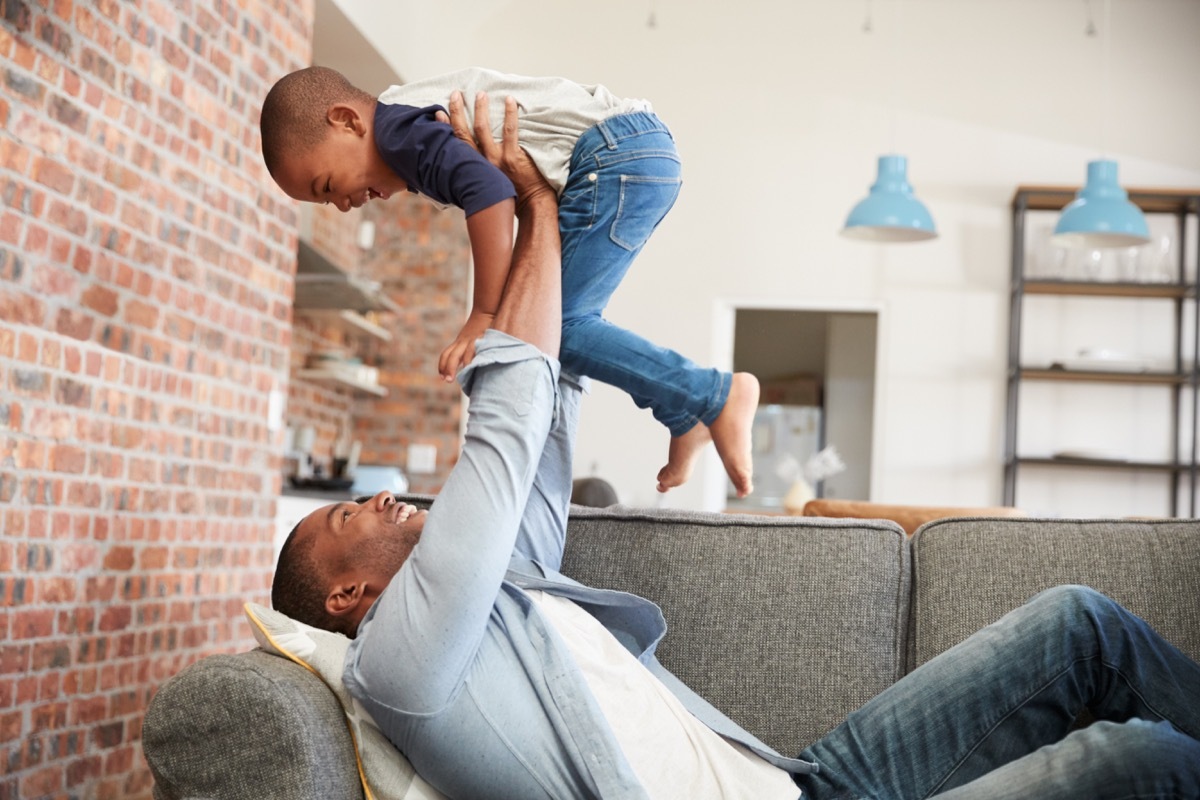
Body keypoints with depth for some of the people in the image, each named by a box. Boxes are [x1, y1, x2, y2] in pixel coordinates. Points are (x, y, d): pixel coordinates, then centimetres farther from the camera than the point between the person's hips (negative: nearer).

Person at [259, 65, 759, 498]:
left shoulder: (396, 127, -11)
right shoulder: (421, 122, 20)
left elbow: (488, 190, -26)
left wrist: (484, 316, -26)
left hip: (618, 155, -10)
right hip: (642, 152, 10)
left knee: (558, 326, -9)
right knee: (561, 321, 11)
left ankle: (714, 397, -8)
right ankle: (686, 417, 13)